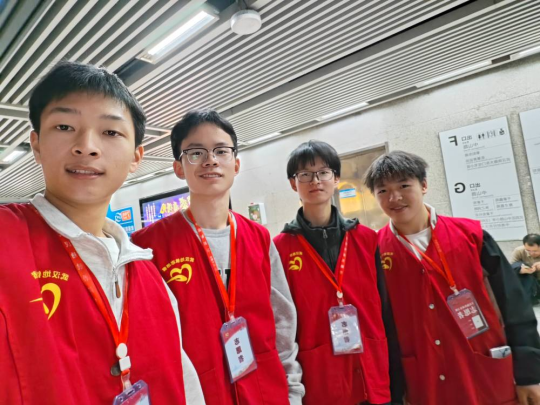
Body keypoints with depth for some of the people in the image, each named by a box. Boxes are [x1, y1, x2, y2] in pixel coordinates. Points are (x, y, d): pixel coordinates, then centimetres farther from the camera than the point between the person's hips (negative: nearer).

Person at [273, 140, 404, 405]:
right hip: (317, 383, -2)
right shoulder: (280, 248, -8)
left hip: (375, 378, 3)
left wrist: (397, 381, 5)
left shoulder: (367, 239, 1)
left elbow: (386, 311, 3)